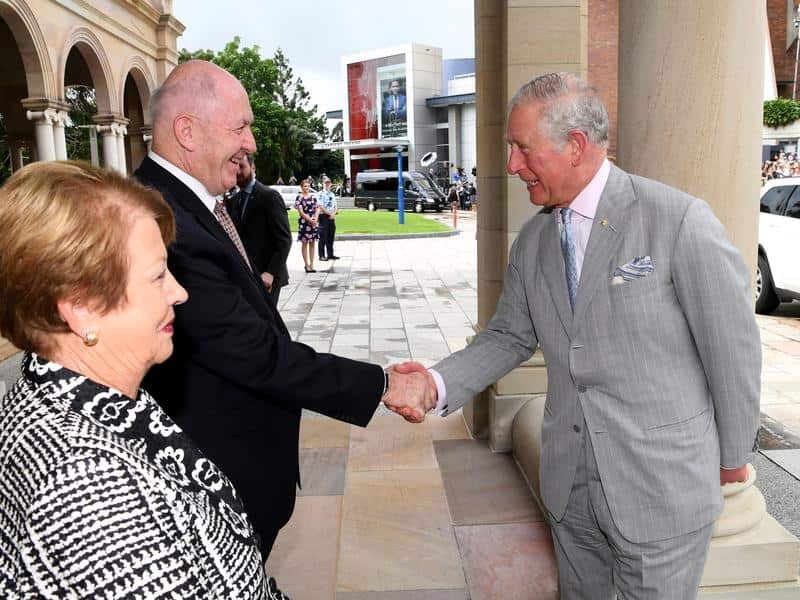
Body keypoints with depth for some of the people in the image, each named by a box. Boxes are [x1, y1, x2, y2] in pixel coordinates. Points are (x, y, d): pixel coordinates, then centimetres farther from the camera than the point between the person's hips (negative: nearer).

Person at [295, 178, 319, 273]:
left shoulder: (313, 197, 10)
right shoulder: (299, 197, -5)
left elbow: (317, 209, 7)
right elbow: (301, 212, -10)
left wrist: (315, 219, -9)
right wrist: (310, 220, -15)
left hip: (314, 222, 5)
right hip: (304, 222, -5)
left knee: (312, 243, 7)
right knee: (304, 243, 2)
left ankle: (311, 264, 13)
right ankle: (306, 265, 8)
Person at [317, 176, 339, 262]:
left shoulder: (332, 194, 15)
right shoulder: (320, 194, -6)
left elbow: (335, 206, 14)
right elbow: (321, 207, -14)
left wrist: (334, 213, -5)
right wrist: (330, 214, -14)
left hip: (331, 217, 7)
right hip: (324, 216, -7)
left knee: (331, 237, 10)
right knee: (323, 237, -4)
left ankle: (330, 254, 16)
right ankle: (322, 255, 1)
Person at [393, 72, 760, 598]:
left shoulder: (680, 220, -18)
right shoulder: (532, 240, 1)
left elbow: (733, 348, -10)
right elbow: (510, 336, 6)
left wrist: (733, 454, 1)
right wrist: (441, 382, -11)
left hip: (662, 485, -5)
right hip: (568, 483, 6)